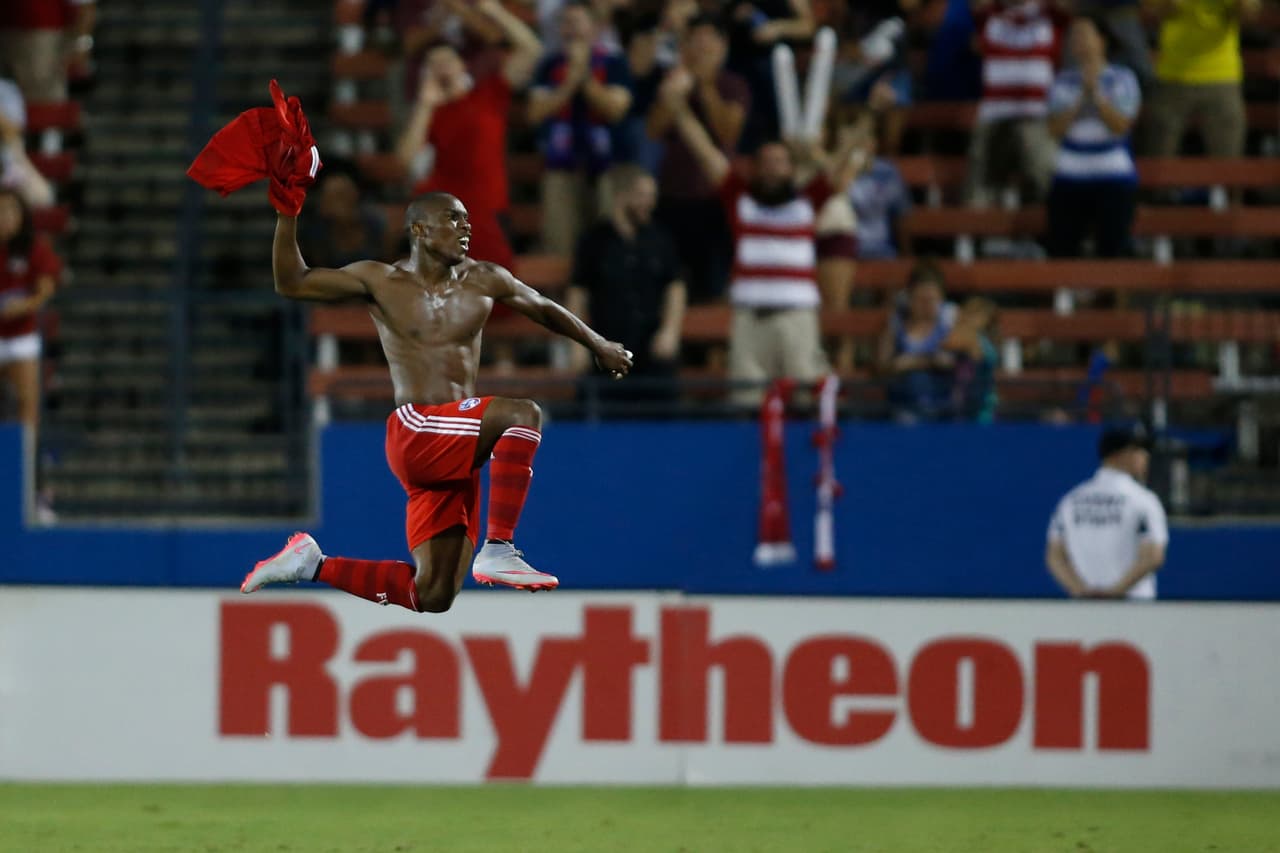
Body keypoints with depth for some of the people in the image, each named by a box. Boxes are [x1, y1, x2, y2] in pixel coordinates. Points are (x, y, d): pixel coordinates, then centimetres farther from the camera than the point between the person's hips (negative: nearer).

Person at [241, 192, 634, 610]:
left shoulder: (483, 281, 11)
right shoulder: (381, 281, 1)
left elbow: (544, 309, 28)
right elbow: (291, 283, 2)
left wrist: (598, 345, 32)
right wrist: (288, 215, -9)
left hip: (457, 449, 6)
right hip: (415, 432, -6)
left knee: (432, 597, 4)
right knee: (523, 415, -28)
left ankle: (314, 565, 19)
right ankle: (498, 550, -31)